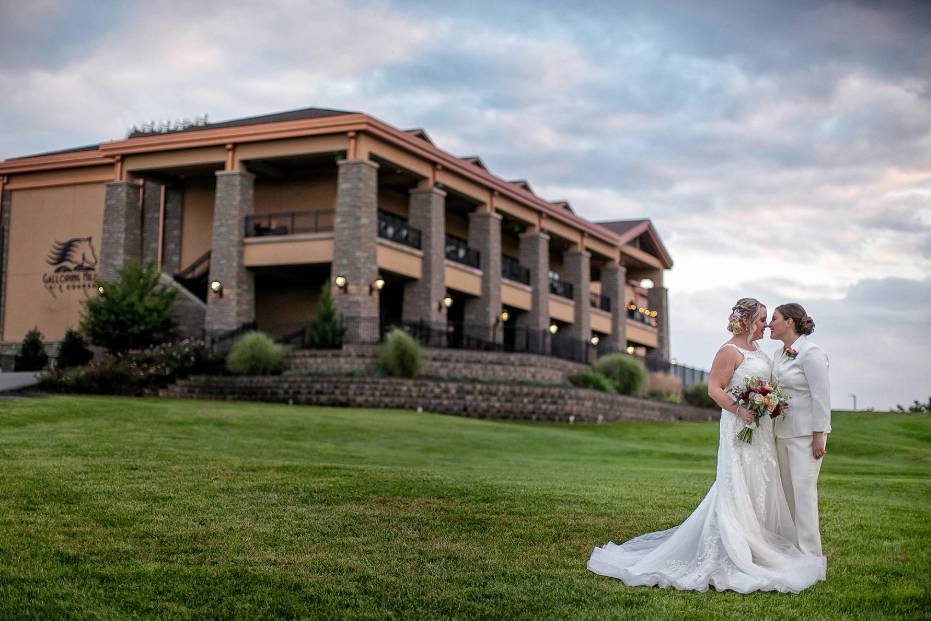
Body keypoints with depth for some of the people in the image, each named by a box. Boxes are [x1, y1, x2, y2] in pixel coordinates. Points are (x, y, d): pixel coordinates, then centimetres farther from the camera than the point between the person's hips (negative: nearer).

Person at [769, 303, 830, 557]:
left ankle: (809, 553, -3)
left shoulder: (811, 353, -11)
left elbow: (821, 396, -14)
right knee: (786, 491, 9)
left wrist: (819, 436, -16)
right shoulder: (780, 354, 14)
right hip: (783, 432, 8)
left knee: (803, 490, -8)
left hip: (806, 433, -8)